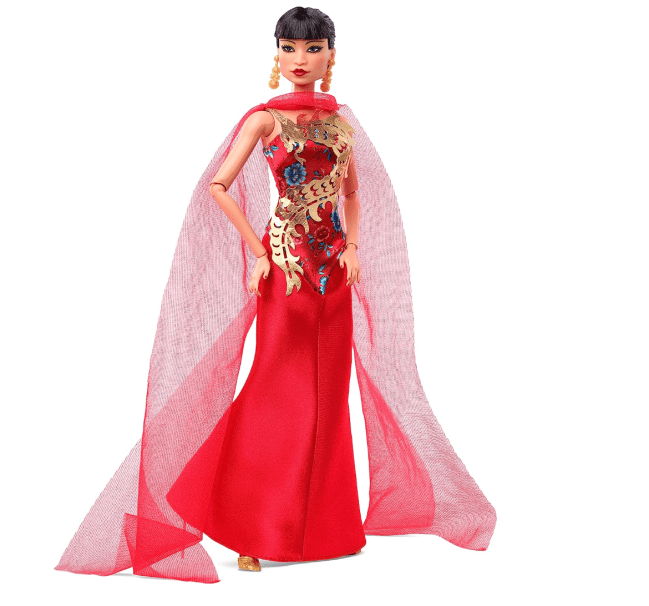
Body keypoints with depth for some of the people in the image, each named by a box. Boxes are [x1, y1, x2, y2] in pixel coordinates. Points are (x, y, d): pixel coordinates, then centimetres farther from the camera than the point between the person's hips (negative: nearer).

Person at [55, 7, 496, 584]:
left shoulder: (339, 121, 11)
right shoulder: (265, 118, -5)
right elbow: (218, 186, -11)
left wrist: (353, 245, 6)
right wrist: (257, 251, -12)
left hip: (334, 261, 5)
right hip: (286, 260, -5)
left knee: (328, 392, 8)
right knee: (280, 391, -5)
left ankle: (326, 525, 20)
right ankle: (254, 532, 5)